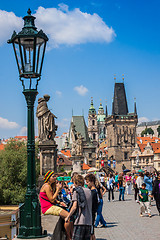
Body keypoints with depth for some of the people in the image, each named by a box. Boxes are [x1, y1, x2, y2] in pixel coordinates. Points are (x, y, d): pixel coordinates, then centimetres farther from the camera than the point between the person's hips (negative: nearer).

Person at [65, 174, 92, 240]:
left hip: (80, 221, -6)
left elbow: (74, 207, -12)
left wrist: (67, 217, -1)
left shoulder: (76, 191, -5)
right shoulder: (89, 191, 11)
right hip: (89, 221, 6)